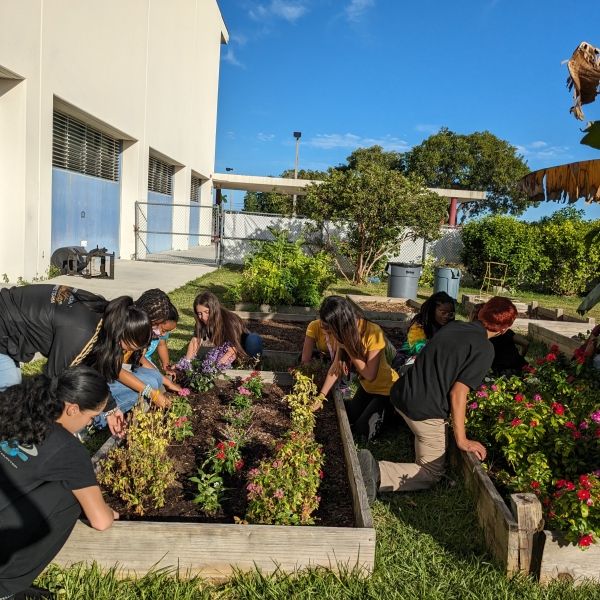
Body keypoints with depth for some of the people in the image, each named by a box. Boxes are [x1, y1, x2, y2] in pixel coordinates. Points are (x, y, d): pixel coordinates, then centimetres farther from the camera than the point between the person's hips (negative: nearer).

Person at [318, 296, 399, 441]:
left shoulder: (373, 333, -34)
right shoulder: (346, 332, -13)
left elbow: (370, 374, -32)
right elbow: (336, 366, -9)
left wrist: (347, 347, -32)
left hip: (386, 389, -7)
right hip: (366, 386, 7)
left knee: (361, 433, -4)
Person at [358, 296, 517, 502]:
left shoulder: (452, 326, 9)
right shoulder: (484, 350, -11)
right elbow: (458, 393, -17)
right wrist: (461, 440, -10)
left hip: (401, 394, 8)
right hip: (425, 411, -8)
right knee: (431, 473, 10)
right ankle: (378, 473, -12)